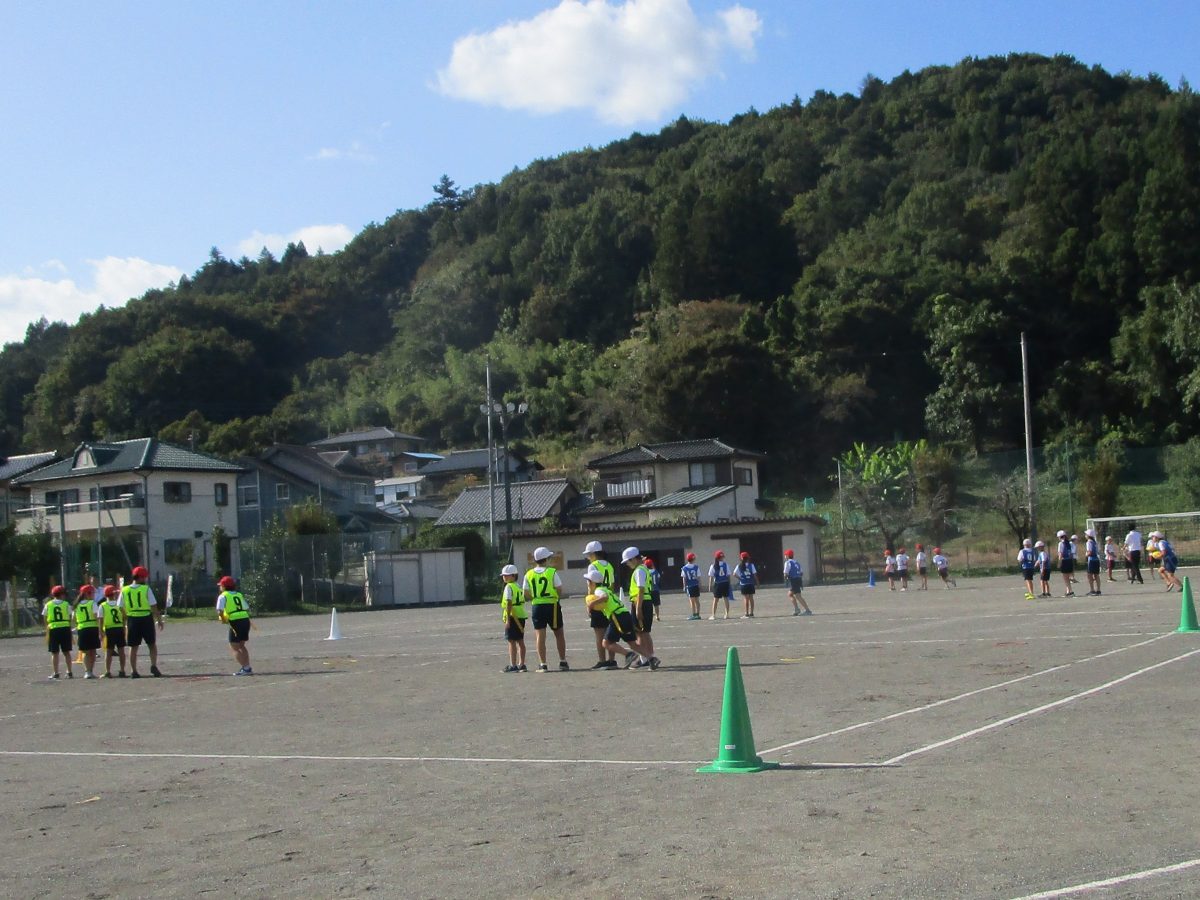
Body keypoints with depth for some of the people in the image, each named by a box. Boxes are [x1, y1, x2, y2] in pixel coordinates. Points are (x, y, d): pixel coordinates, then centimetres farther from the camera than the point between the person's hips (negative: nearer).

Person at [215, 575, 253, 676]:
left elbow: (219, 611, -12)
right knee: (241, 646, 20)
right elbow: (247, 609, 17)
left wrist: (224, 620, 3)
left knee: (234, 648, 2)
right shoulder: (239, 595, 19)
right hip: (246, 620, 7)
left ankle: (245, 668, -9)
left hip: (235, 622, -7)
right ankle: (247, 667, 17)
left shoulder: (223, 596, 0)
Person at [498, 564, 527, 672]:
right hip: (521, 616, 8)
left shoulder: (508, 587, -11)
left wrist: (507, 619, -17)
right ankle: (521, 664, 16)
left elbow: (509, 603, -16)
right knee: (520, 641, 12)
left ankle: (513, 665, -5)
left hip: (513, 616, -8)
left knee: (512, 641, -4)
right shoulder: (518, 587, 15)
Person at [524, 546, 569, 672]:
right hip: (552, 605, -2)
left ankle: (542, 664, -2)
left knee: (540, 635, 3)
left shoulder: (529, 574, 1)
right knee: (559, 634, 12)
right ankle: (563, 662, 16)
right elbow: (560, 592, -8)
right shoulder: (552, 572, -8)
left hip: (537, 606, 2)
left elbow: (526, 595, 1)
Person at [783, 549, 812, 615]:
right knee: (790, 594, 16)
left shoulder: (787, 563, -3)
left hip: (793, 580, -8)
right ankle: (796, 609, 6)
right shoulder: (796, 563, 19)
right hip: (799, 579, 8)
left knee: (798, 596, -6)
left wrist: (785, 576, 11)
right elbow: (802, 573, 17)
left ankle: (808, 610, -12)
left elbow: (785, 574, -10)